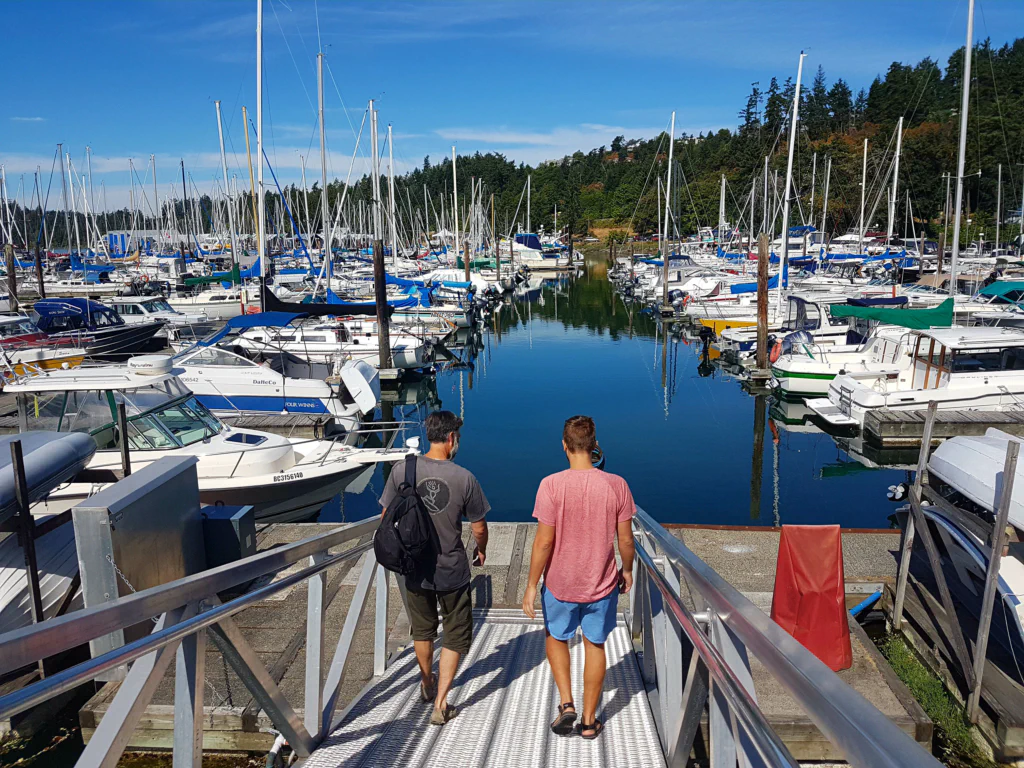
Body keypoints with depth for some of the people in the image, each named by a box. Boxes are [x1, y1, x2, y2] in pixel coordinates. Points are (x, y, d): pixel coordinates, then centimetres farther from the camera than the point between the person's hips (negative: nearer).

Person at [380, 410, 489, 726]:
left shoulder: (403, 471, -12)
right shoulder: (464, 478, -17)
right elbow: (479, 527, -7)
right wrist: (481, 550, 15)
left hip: (415, 568, 3)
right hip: (452, 569, -3)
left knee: (422, 630, 25)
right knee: (456, 636, 16)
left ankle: (427, 685, 47)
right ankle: (440, 704, 15)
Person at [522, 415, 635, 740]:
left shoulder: (551, 485, -18)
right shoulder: (616, 485, -11)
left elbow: (544, 542, -16)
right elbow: (625, 538, -3)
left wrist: (531, 586, -6)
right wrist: (627, 569, 15)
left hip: (560, 585, -1)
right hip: (603, 584, 2)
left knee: (555, 638, 24)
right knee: (595, 646, 19)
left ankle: (566, 704, 14)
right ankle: (589, 720, 28)